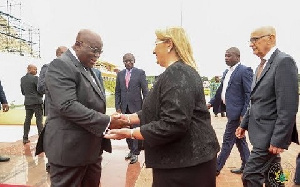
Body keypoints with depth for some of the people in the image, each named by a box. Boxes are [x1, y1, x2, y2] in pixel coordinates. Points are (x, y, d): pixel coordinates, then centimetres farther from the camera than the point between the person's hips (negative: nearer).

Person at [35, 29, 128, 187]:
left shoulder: (87, 68, 14)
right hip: (69, 148, -8)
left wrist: (110, 121, 6)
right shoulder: (61, 65, -14)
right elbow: (68, 106, -25)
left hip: (92, 148, 9)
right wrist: (106, 122, -25)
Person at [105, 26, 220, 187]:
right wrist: (129, 118, 8)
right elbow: (160, 111, 16)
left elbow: (173, 124, -29)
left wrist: (130, 133, -21)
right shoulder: (179, 72, 14)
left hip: (186, 162, -10)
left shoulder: (177, 74, -21)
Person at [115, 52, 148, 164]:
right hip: (124, 107, 4)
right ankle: (131, 150, 23)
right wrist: (117, 107, 4)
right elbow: (117, 92, 11)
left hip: (136, 106, -4)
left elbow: (145, 91, -3)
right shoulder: (120, 74, 10)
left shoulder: (140, 73, -1)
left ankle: (135, 153, 11)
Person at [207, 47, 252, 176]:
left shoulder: (244, 71, -12)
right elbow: (221, 91, 20)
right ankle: (246, 165, 29)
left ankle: (217, 168, 10)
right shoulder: (226, 72, 14)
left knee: (227, 141, 0)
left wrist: (244, 114, -18)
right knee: (239, 140, 16)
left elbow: (249, 95, -16)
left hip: (236, 112, -9)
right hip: (230, 111, 9)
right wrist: (211, 103, 12)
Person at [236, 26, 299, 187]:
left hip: (270, 134, -9)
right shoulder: (262, 65, 15)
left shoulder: (284, 61, -15)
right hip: (262, 131, 9)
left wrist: (279, 139, -22)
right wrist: (244, 124, 17)